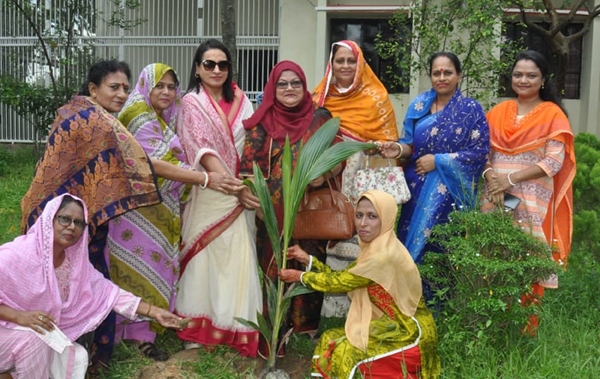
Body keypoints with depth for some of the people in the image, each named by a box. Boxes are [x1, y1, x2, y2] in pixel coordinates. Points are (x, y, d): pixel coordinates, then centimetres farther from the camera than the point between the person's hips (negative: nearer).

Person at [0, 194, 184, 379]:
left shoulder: (76, 261, -7)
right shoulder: (18, 253, -26)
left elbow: (108, 292, -4)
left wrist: (154, 312, -7)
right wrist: (19, 316, -37)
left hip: (44, 333, 6)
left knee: (77, 356, -14)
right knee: (33, 339, -33)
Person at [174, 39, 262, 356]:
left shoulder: (240, 101, 12)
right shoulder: (192, 102, 1)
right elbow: (203, 150, -10)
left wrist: (249, 186, -9)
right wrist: (235, 186, -19)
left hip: (241, 194, 3)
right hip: (207, 194, -3)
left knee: (238, 258, 2)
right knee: (205, 256, 0)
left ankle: (237, 328, 11)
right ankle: (198, 328, 11)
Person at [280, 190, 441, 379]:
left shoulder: (384, 255, -25)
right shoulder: (375, 247, 4)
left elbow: (340, 282, -16)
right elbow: (341, 276, 7)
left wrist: (301, 276, -3)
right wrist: (308, 260, 3)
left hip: (408, 336, -9)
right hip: (393, 326, 9)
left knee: (343, 354, -14)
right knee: (330, 340, 5)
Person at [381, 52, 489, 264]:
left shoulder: (471, 109, -2)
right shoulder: (418, 105, 9)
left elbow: (480, 152, -8)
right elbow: (410, 144, 12)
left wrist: (437, 161, -12)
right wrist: (399, 149, -11)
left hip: (449, 193, -3)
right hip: (417, 189, 4)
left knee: (440, 248, -7)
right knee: (410, 239, 2)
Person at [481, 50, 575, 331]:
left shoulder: (552, 114, 2)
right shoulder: (498, 112, 13)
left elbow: (554, 161, -7)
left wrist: (511, 179, -14)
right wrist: (492, 180, -11)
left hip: (533, 202, -3)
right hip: (495, 199, 3)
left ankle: (525, 327, 13)